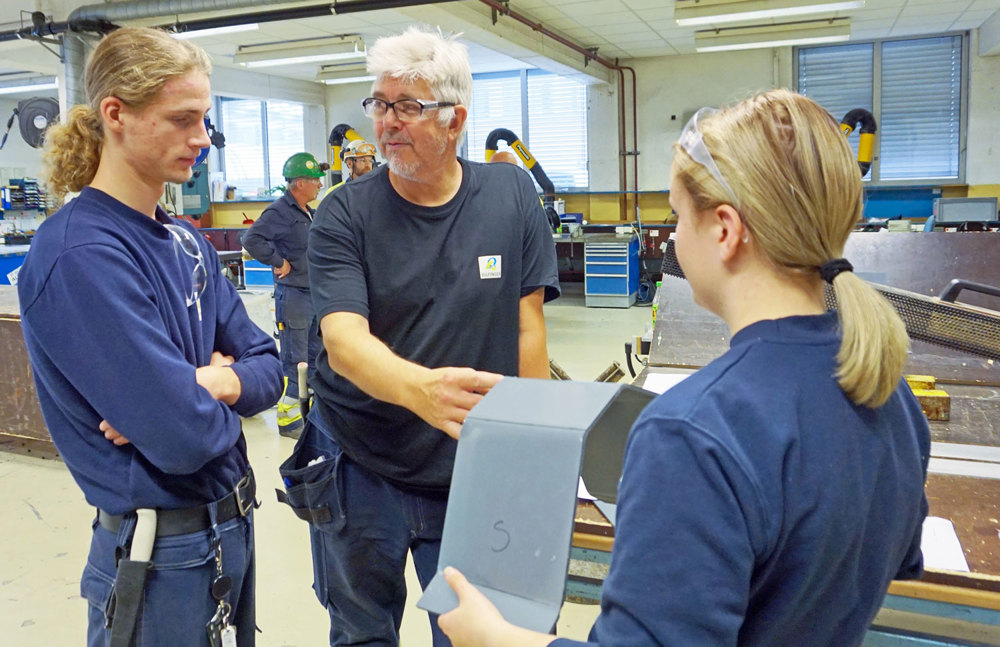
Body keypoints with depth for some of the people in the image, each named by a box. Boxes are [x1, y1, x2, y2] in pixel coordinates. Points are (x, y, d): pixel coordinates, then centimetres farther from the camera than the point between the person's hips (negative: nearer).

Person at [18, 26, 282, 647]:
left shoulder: (186, 240, 4)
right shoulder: (79, 256, -22)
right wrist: (221, 398, -7)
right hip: (164, 554, -7)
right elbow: (185, 437, -27)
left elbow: (268, 364, 3)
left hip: (233, 525, 7)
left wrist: (213, 383, -17)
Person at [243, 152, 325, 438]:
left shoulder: (308, 213, 16)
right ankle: (288, 419, 3)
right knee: (294, 361, -5)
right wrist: (278, 261, -20)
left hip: (315, 294, 10)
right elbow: (251, 239, -27)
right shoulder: (279, 211, -15)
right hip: (293, 294, -10)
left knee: (317, 356, 17)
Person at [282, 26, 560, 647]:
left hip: (476, 473, 1)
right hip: (361, 471, 0)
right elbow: (343, 339, -23)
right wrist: (423, 389, -43)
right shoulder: (344, 215, -10)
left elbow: (528, 323, -2)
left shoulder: (512, 195, -4)